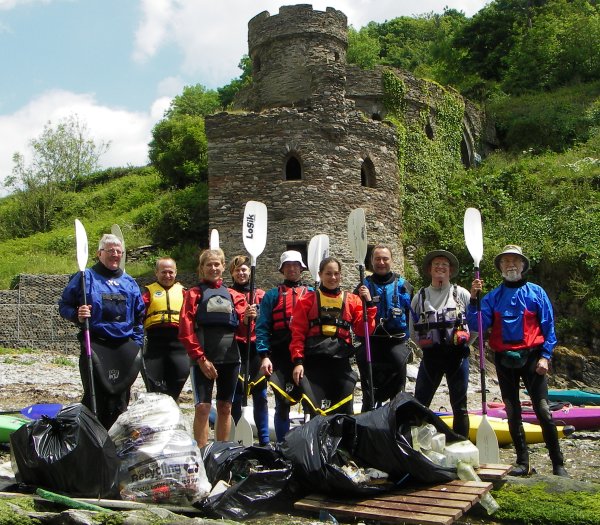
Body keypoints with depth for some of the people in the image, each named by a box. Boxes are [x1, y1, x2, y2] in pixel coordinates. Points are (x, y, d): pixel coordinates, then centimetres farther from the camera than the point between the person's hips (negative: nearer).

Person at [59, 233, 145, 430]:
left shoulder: (129, 282, 14)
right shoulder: (86, 277, 1)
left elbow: (139, 315, 19)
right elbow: (64, 305, 4)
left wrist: (136, 343, 10)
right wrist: (77, 315, -17)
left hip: (124, 346, 5)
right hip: (95, 345, -4)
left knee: (120, 398, 8)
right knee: (94, 397, -8)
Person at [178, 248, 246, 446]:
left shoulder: (233, 295, 15)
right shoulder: (194, 294, 7)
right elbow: (186, 330, -2)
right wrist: (200, 358, -10)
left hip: (230, 358, 3)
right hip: (203, 359, -3)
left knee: (225, 408, 7)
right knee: (202, 407, -9)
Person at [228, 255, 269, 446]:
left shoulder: (260, 294, 14)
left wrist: (257, 315, -8)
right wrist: (243, 317, -19)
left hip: (256, 349, 3)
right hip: (236, 349, -2)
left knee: (260, 395, 4)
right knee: (236, 396, -2)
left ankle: (264, 441, 12)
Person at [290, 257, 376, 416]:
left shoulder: (352, 300, 11)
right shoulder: (308, 300, 6)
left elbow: (364, 331, 4)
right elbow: (298, 333, 1)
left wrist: (368, 304, -5)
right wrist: (298, 361, -9)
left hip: (341, 362, 2)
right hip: (314, 362, -1)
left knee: (344, 412, 4)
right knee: (314, 412, -2)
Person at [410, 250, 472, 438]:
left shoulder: (462, 294, 4)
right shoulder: (420, 296, 7)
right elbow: (413, 331, 10)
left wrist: (462, 344, -1)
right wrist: (428, 345, 3)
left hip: (457, 354, -1)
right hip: (431, 355, 1)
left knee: (459, 405, 6)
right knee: (419, 404, 1)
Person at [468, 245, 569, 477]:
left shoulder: (536, 292, 3)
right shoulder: (493, 296, 7)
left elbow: (548, 326, 2)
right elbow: (477, 325, -3)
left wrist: (545, 356, -7)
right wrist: (473, 299, -15)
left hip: (531, 357, -3)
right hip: (504, 360, 3)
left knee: (543, 410, -7)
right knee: (512, 412, 8)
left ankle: (558, 464, 2)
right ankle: (523, 462, 17)